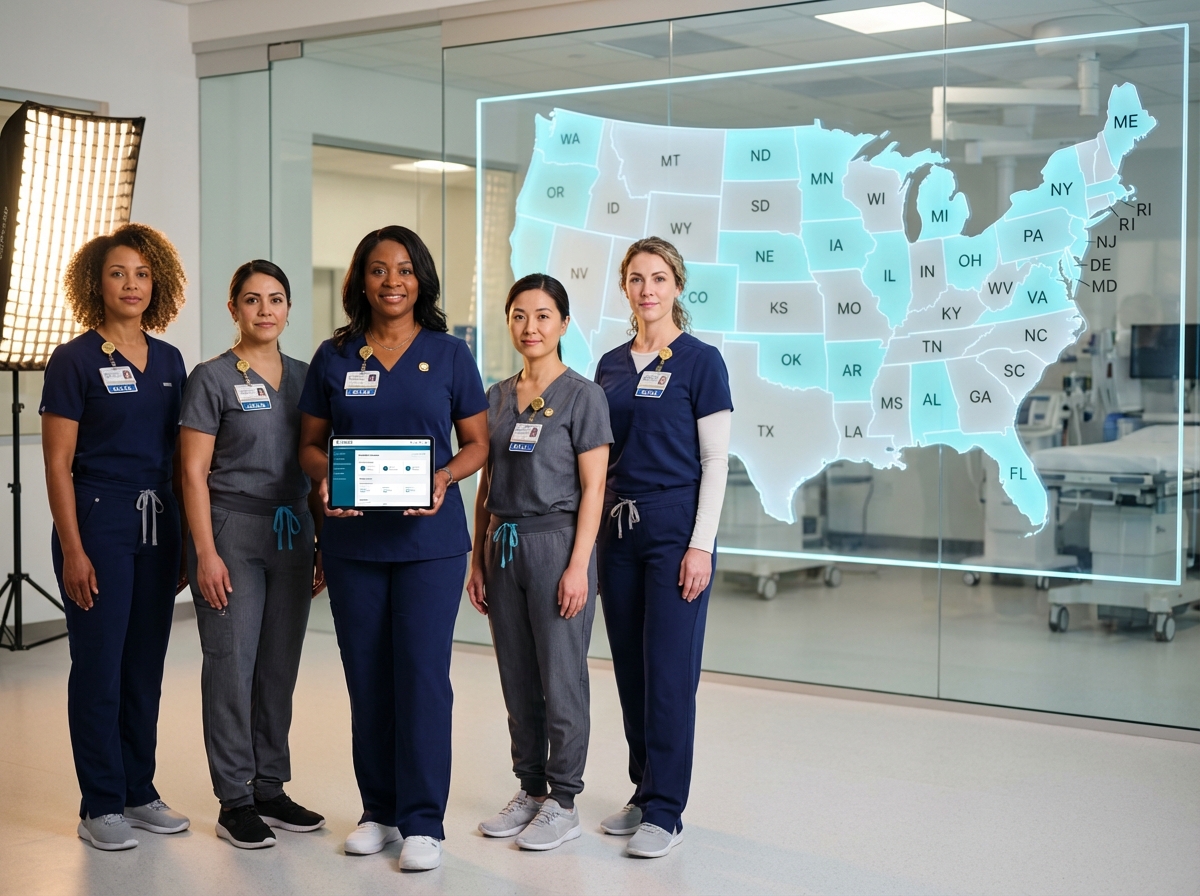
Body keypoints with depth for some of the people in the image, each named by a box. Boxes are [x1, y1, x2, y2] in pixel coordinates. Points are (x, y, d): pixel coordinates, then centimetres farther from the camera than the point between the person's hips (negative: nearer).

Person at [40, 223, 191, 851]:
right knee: (99, 667, 0)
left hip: (157, 527, 5)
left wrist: (187, 539, 11)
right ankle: (100, 806, 10)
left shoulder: (169, 361, 10)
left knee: (145, 668, 11)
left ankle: (139, 793, 21)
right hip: (98, 523, -5)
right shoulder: (75, 361, -5)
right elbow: (58, 463, -8)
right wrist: (73, 550, -13)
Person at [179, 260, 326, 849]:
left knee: (279, 667, 8)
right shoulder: (213, 379, -3)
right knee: (232, 664, -2)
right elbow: (194, 471, -6)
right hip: (232, 532, -5)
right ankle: (234, 801, 7)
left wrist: (323, 542, 9)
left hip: (291, 535, 5)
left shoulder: (304, 378, 11)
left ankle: (270, 789, 19)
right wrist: (206, 553, -13)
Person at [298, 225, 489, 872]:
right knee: (367, 675, 7)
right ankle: (379, 811, 22)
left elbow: (477, 443, 6)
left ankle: (423, 821, 4)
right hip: (353, 538, 2)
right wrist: (326, 478, -11)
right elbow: (309, 444, 11)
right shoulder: (333, 356, 7)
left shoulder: (449, 354, 3)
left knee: (422, 671, -5)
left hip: (430, 536, -2)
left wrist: (444, 478, -13)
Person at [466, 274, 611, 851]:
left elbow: (592, 488, -9)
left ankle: (563, 803, 11)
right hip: (503, 545, 6)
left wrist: (578, 566, -15)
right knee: (518, 683, 11)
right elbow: (486, 487, 14)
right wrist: (477, 561, 10)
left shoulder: (583, 396, -5)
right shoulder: (497, 397, 12)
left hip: (556, 543, -6)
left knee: (561, 681, 0)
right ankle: (530, 790, 23)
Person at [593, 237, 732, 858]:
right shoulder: (611, 365, 11)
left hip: (676, 525, -6)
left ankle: (665, 812, 5)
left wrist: (701, 545, -14)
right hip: (619, 526, 6)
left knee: (669, 670, -4)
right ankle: (645, 792, 23)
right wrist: (592, 531, 10)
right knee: (630, 668, 10)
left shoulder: (700, 360, -5)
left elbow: (716, 461, -8)